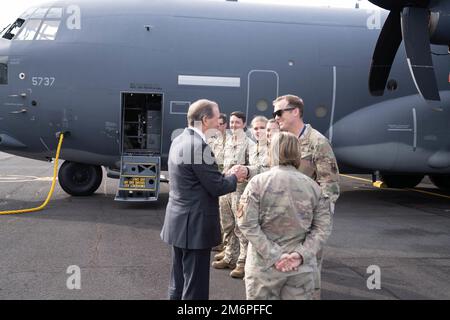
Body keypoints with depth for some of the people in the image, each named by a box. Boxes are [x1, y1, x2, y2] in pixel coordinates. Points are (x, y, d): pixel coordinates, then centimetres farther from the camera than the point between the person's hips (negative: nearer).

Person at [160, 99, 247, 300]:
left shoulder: (179, 141, 9)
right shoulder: (199, 146, -21)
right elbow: (216, 187, -18)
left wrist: (226, 175, 10)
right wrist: (234, 177, 0)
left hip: (180, 222, 10)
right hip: (195, 225, -10)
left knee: (179, 283, 19)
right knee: (195, 286, 1)